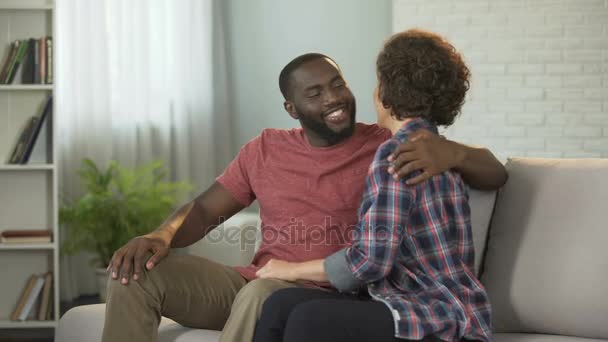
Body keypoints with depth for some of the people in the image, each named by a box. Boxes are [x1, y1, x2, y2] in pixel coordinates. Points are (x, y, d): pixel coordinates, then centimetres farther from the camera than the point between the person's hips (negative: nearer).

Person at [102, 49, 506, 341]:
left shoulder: (387, 147, 0)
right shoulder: (266, 150, 13)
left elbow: (496, 174, -2)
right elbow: (204, 210, 15)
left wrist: (452, 152, -27)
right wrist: (160, 236, -9)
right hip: (254, 285, 5)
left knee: (264, 295, -38)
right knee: (136, 270, -12)